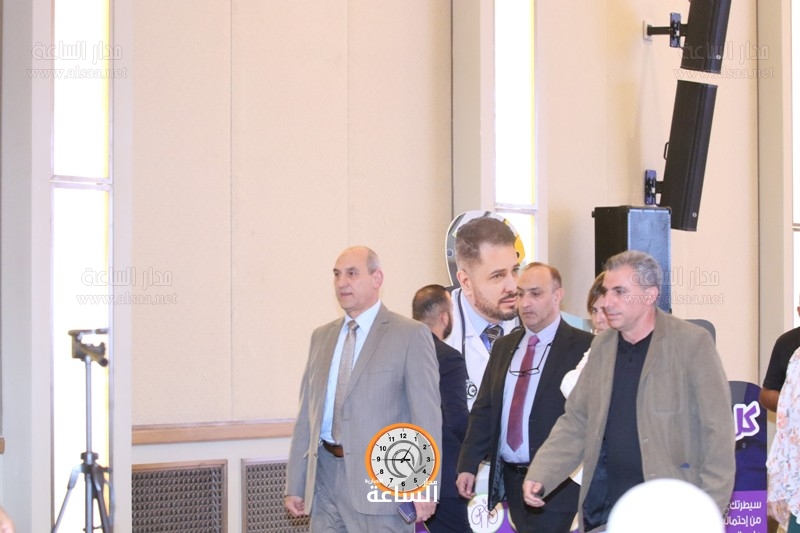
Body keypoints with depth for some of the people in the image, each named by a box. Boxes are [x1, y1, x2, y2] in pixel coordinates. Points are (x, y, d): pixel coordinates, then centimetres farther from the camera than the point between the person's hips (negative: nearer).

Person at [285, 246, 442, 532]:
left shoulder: (410, 335, -3)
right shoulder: (321, 336, 14)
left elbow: (426, 416, -8)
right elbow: (307, 412, 14)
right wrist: (295, 484, 10)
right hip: (324, 475, 5)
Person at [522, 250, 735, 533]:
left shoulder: (692, 343, -8)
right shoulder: (602, 346, 9)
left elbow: (717, 432, -8)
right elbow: (575, 422, 10)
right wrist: (539, 476, -2)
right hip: (601, 507, 5)